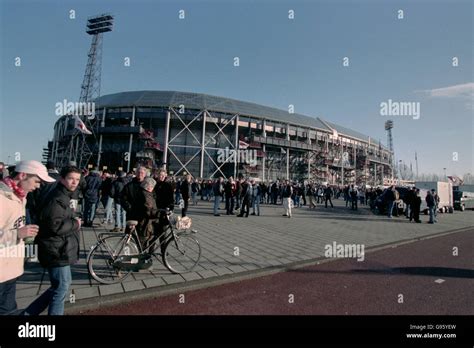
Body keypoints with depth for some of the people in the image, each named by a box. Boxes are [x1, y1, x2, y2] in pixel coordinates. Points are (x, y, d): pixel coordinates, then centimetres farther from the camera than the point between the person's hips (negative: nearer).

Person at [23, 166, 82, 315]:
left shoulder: (64, 196, 15)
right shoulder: (57, 198, -20)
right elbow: (55, 225, -29)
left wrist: (73, 222, 13)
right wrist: (75, 223, -15)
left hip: (61, 250, 10)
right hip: (57, 251, -10)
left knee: (60, 286, 21)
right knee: (61, 288, 3)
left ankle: (30, 312, 30)